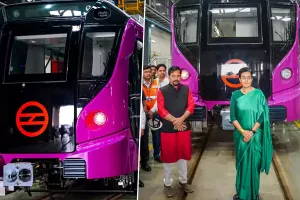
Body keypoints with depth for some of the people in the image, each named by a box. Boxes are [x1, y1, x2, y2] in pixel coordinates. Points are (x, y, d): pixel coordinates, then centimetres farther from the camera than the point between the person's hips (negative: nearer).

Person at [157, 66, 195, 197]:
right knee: (168, 156, 4)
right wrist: (174, 120, -15)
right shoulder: (162, 91, -2)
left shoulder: (186, 89, 7)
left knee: (183, 154, 12)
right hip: (168, 128, -3)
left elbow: (191, 106, -1)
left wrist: (181, 119, -14)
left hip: (184, 127, 3)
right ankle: (167, 184, 16)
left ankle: (183, 181, 27)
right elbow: (161, 110, -9)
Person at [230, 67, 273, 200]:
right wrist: (243, 131, -13)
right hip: (240, 134, 2)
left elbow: (262, 115, -7)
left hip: (255, 135, -2)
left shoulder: (258, 94, -4)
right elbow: (233, 117, -1)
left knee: (254, 163, 3)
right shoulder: (235, 95, 1)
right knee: (242, 162, 9)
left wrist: (252, 131, -15)